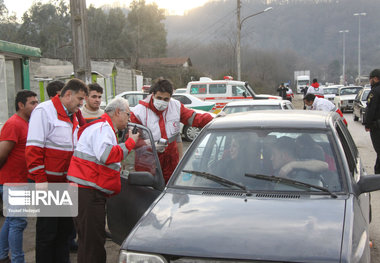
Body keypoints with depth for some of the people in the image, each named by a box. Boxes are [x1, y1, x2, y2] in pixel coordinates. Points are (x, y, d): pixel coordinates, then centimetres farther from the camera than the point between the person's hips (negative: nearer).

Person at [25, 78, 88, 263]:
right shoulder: (44, 111, -9)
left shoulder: (73, 117, 16)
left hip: (65, 183, 8)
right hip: (47, 183, -8)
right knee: (47, 231, -1)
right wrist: (40, 179, -20)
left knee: (65, 227, 14)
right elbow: (33, 147, -16)